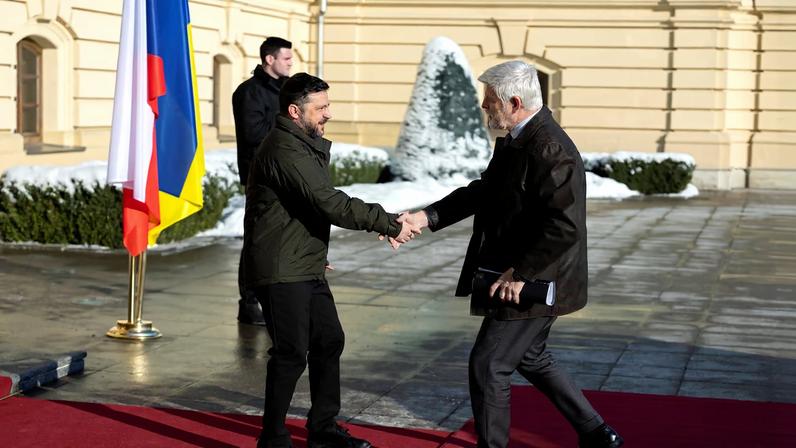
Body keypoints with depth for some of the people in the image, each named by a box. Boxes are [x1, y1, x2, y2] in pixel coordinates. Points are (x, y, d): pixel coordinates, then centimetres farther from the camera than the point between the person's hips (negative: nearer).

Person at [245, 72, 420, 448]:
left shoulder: (306, 146, 15)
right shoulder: (285, 150, -20)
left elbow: (327, 201, 16)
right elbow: (331, 204, -25)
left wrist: (384, 221, 7)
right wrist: (390, 224, -19)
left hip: (306, 269, 10)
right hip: (281, 272, -10)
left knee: (329, 342, 13)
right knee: (291, 354, -4)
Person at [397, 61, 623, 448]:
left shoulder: (549, 150, -25)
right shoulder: (514, 142, 8)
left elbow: (565, 227, -30)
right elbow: (482, 192, 11)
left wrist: (520, 273, -24)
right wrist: (426, 217, 0)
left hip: (532, 283, -11)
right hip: (526, 279, 11)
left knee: (488, 365, -1)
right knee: (531, 358, 23)